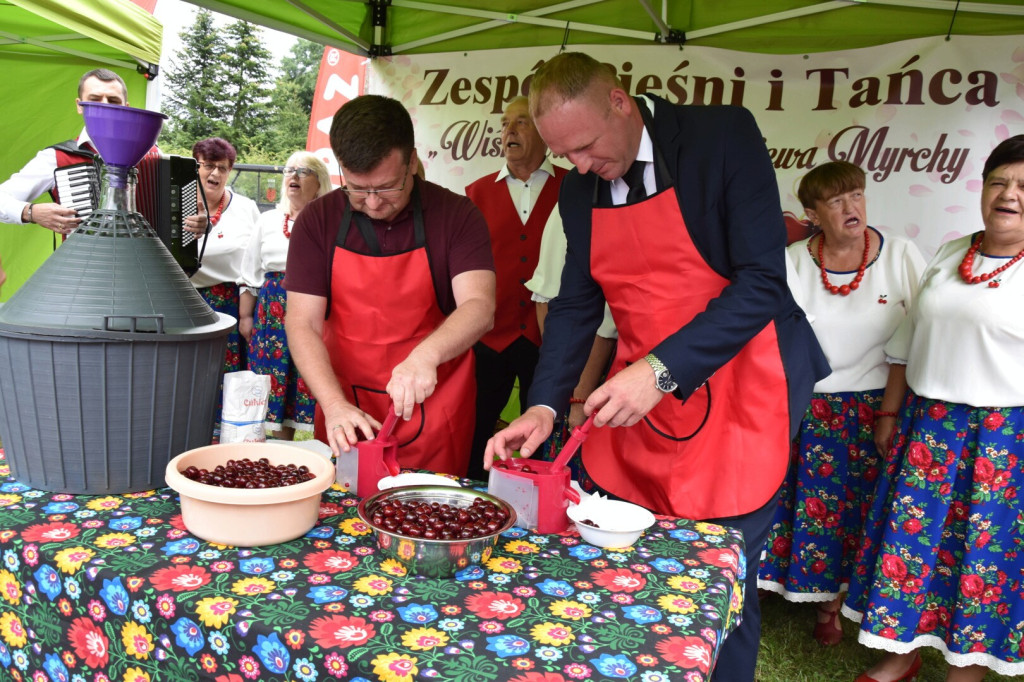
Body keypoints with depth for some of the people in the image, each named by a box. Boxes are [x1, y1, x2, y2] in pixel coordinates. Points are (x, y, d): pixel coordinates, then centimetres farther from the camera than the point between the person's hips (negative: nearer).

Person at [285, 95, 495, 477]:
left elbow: (479, 306, -18)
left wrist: (426, 354, -37)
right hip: (346, 419, 2)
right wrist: (335, 405, -20)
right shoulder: (318, 220, -2)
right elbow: (303, 323, -6)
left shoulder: (456, 215, -7)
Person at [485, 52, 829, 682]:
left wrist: (661, 371, -26)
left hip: (740, 384, -5)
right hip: (642, 389, 5)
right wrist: (544, 406, -5)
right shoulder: (580, 188, 4)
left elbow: (763, 282, -17)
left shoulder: (724, 135, -12)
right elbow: (576, 304, 8)